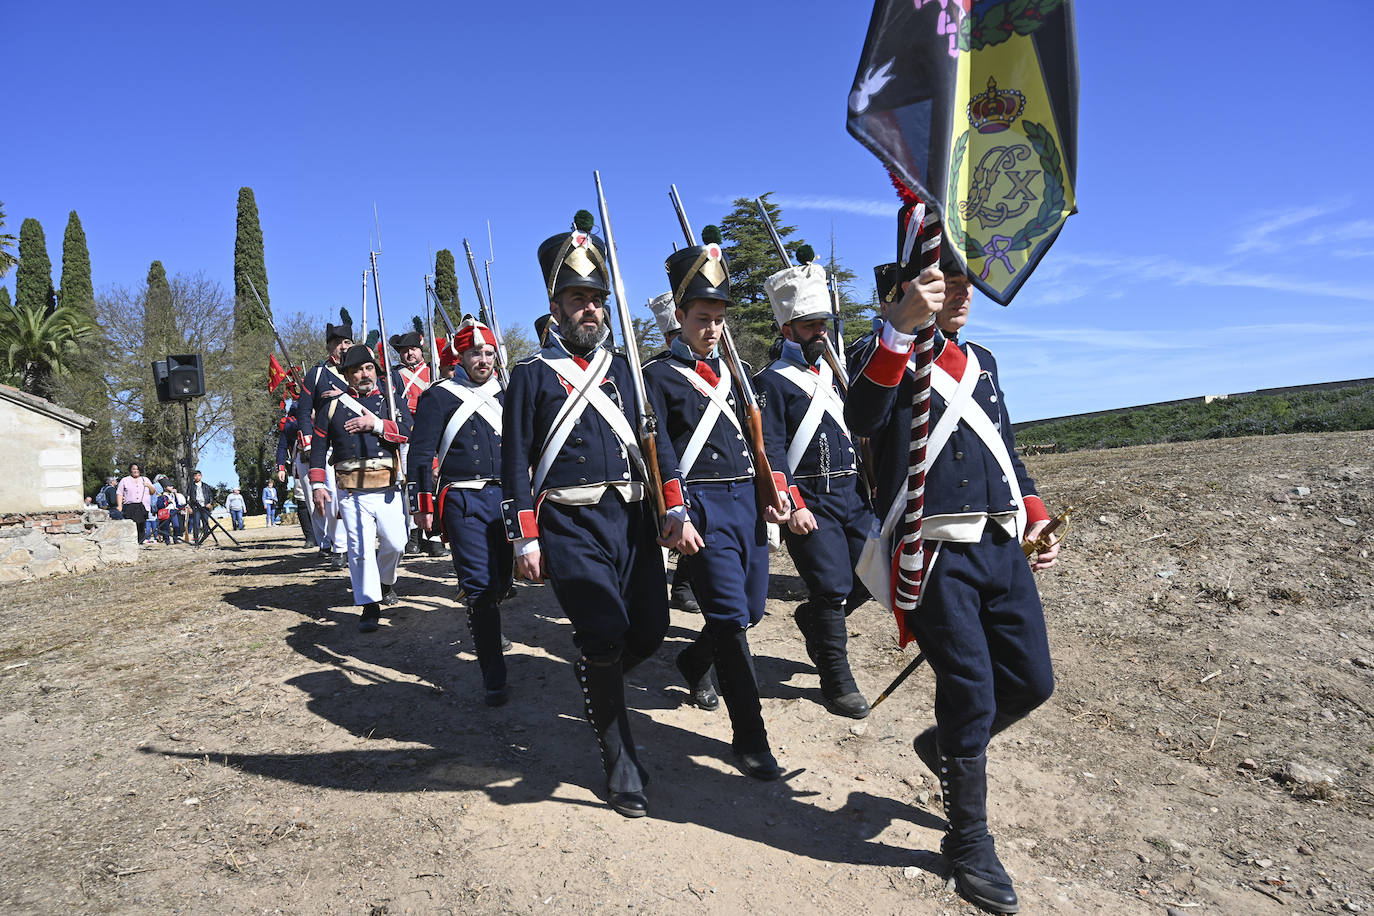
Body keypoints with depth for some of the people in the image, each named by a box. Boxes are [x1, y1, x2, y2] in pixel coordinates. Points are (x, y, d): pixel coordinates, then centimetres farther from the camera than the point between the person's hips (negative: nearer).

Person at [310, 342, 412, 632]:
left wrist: (376, 425, -16)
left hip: (387, 488, 1)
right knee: (360, 549, -3)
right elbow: (318, 446, 9)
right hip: (351, 491, 0)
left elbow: (408, 430, -6)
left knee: (395, 543, 2)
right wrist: (317, 485, 1)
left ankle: (386, 581, 32)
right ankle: (369, 605, 7)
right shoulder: (332, 405, 9)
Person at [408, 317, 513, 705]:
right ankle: (494, 679, -2)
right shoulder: (438, 397, 1)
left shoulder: (503, 396, 17)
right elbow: (420, 454, -3)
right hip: (464, 500, -5)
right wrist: (422, 505, -9)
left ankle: (484, 628, 41)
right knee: (480, 586, -8)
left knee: (503, 581, 8)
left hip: (505, 496, 5)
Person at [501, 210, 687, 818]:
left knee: (649, 631, 4)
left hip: (631, 518, 5)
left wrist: (673, 507, 4)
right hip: (571, 525, -5)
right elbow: (516, 463, -1)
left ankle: (596, 689, 37)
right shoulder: (532, 375, 2)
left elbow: (653, 437, 13)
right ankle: (621, 763, 7)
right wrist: (526, 540, -7)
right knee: (604, 637, -9)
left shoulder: (619, 368, 15)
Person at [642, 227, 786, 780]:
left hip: (746, 500, 8)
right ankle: (749, 739, 1)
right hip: (704, 505, -7)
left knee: (751, 609, 15)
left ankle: (694, 662, 45)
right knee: (730, 617, -9)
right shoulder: (659, 375, -3)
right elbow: (658, 452, -11)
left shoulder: (726, 371, 18)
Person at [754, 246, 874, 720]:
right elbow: (770, 450, -13)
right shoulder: (773, 381, -7)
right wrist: (793, 505, -19)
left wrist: (869, 482, 17)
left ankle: (812, 616, 31)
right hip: (809, 501, -7)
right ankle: (837, 678, 10)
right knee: (833, 586, -6)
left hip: (852, 494, 7)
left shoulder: (833, 371, 16)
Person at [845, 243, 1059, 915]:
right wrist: (900, 327, -36)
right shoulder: (888, 353, -3)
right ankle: (969, 844, 19)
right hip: (936, 554, -7)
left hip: (1003, 546, 7)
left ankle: (944, 746, 37)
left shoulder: (981, 361, 18)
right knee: (971, 695, -3)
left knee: (1032, 682, 8)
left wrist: (1036, 518, 12)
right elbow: (863, 419, -26)